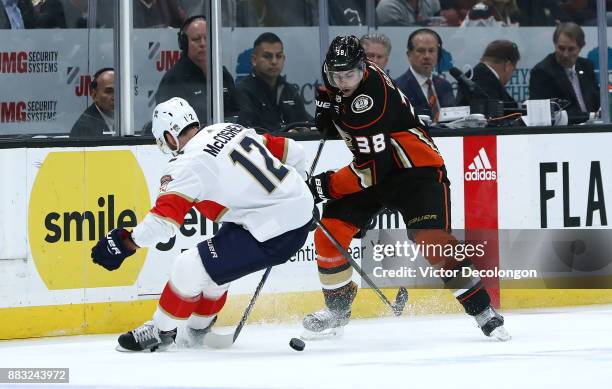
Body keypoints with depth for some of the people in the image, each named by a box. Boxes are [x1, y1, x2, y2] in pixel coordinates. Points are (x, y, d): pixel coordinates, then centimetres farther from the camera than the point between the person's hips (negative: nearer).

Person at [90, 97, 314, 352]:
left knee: (189, 267, -2)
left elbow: (164, 221, -19)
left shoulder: (188, 165, -12)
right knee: (216, 260, 25)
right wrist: (293, 187, 32)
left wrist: (124, 245, -7)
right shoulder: (230, 130, 10)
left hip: (274, 235, -9)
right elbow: (291, 151, 16)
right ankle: (198, 330, 38)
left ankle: (161, 332, 16)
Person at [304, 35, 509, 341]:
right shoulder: (336, 80, -5)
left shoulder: (373, 98, -30)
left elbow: (373, 168, -31)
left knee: (432, 240, -25)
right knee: (329, 233, -5)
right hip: (372, 167, 8)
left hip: (416, 169, -8)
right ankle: (337, 308, 15)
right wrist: (325, 110, 2)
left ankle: (482, 310, -18)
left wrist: (324, 186, -27)